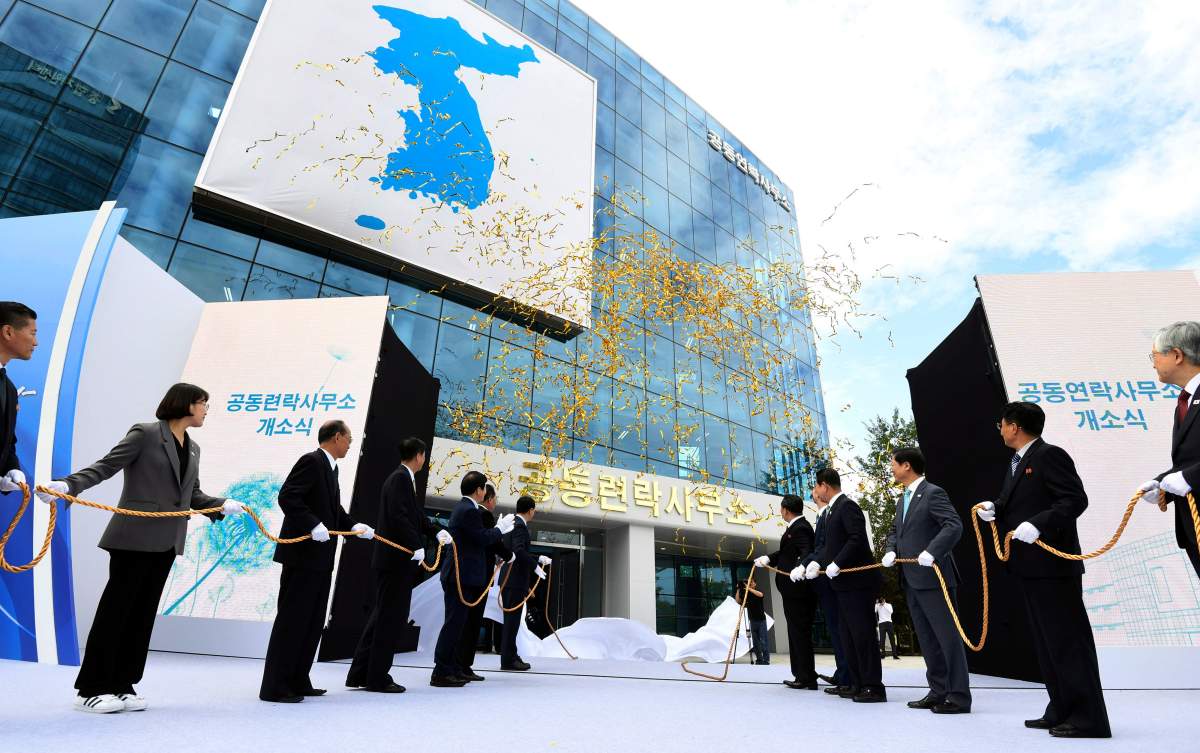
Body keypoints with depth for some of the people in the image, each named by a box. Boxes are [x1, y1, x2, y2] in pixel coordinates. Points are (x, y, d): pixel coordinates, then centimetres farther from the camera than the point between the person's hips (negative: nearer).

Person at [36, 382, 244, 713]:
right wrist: (66, 484, -28)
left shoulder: (193, 448, 13)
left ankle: (122, 686, 19)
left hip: (166, 541, 7)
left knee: (143, 612, 10)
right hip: (135, 536, -7)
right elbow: (105, 466, -12)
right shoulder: (145, 433, -6)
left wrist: (223, 505, -3)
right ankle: (91, 689, 13)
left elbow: (194, 496, 12)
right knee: (116, 608, 0)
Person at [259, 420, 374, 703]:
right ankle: (275, 686, 9)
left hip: (321, 557, 10)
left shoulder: (329, 467, 15)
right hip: (303, 554, -10)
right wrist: (313, 525, -27)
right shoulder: (312, 461, -13)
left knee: (313, 622, 15)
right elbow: (287, 497, -22)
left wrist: (354, 526, 5)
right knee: (292, 619, -1)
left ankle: (297, 682, 24)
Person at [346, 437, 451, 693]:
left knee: (383, 615, 16)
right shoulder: (401, 478, -15)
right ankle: (377, 678, 11)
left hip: (396, 559, 10)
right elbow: (398, 516, -24)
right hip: (397, 558, -10)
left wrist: (436, 531, 7)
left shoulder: (403, 478, 15)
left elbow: (416, 516, 19)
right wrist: (416, 546, -22)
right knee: (389, 617, 0)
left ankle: (360, 673, 25)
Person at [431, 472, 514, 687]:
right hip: (462, 576, -11)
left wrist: (498, 529, 20)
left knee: (456, 623, 16)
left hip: (457, 574, 11)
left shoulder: (462, 507, 15)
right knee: (454, 623, -5)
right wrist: (500, 528, -2)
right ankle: (441, 673, 1)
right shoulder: (470, 510, -17)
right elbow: (482, 539, -17)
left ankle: (453, 668, 25)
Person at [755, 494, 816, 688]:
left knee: (800, 632, -2)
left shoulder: (800, 528, -18)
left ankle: (807, 678, 7)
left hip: (798, 589, -11)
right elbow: (784, 552, 17)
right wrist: (768, 558, 5)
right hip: (793, 589, 11)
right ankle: (801, 674, 26)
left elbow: (806, 552, -32)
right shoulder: (795, 527, 14)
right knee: (797, 632, 17)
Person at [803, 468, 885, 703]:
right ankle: (857, 684, 21)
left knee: (863, 634, -4)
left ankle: (874, 686, 4)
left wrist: (837, 564, -23)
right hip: (845, 583, 10)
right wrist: (816, 562, 4)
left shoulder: (847, 505, -13)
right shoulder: (835, 509, 16)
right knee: (849, 636, 13)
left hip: (857, 581, -10)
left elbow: (857, 539, -23)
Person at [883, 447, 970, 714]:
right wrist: (890, 550, 3)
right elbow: (894, 530, 21)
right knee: (927, 639, 14)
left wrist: (931, 552, -29)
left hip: (933, 578, -9)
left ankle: (959, 696, 8)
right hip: (912, 580, 9)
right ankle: (938, 691, 23)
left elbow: (954, 526, -21)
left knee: (948, 637, 0)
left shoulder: (933, 493, -11)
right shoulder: (903, 499, 16)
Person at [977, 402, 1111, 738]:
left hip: (1053, 563, -10)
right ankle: (1061, 711, 24)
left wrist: (1037, 525, -27)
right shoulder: (1017, 462, 17)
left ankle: (1089, 718, 5)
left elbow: (1075, 499, -18)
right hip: (1031, 566, 10)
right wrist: (995, 508, 3)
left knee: (1069, 640, -3)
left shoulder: (1050, 455, -11)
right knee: (1046, 642, 14)